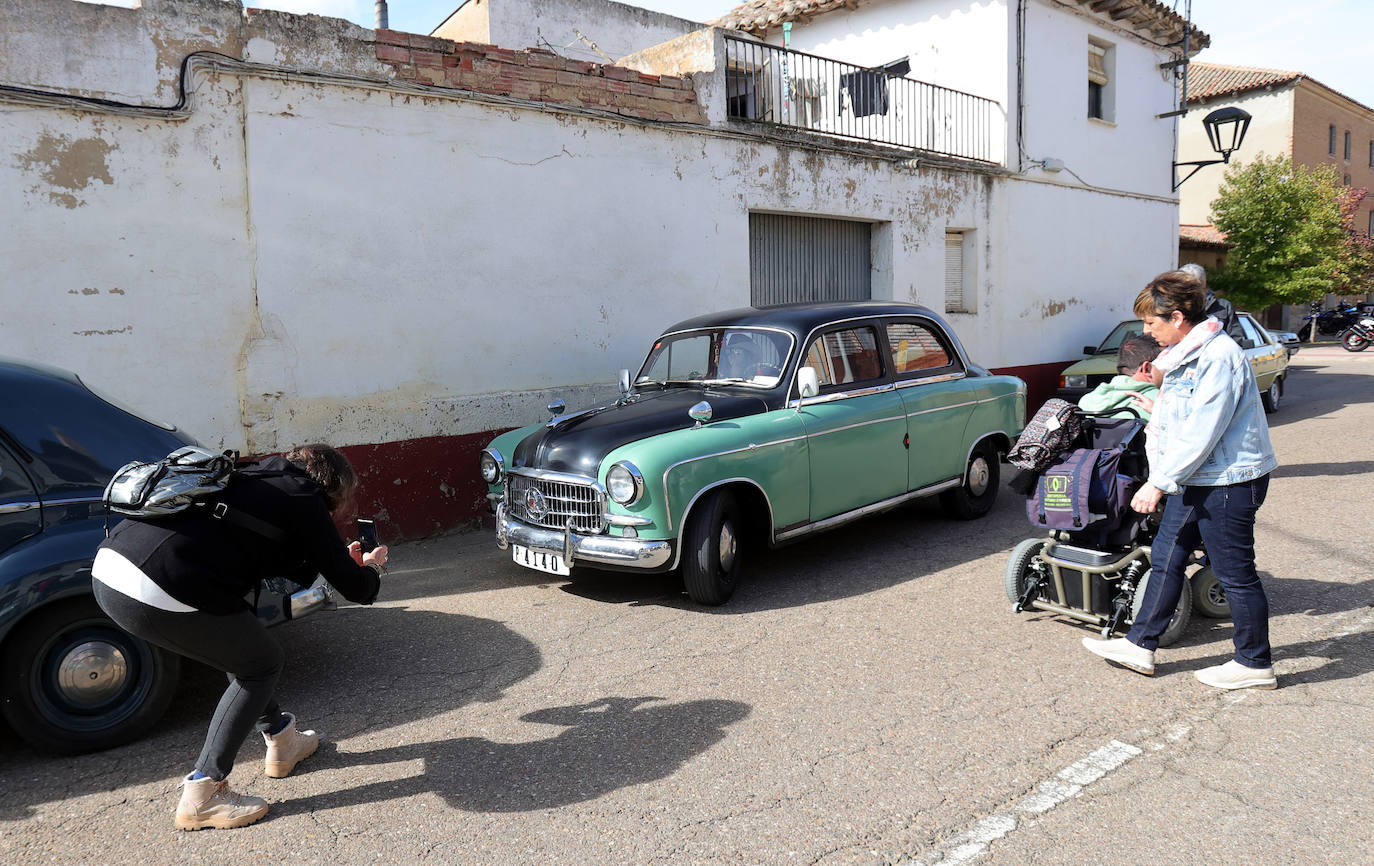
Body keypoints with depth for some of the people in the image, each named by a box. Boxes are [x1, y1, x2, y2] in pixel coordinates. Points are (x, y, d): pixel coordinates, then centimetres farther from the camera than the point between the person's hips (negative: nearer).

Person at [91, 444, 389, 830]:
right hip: (159, 595, -9)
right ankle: (202, 794, 12)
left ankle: (282, 740, 40)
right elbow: (356, 589, 4)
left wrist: (340, 559, 38)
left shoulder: (252, 481, 24)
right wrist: (370, 569, 27)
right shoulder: (304, 499, 0)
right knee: (261, 665, 11)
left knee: (245, 646, 26)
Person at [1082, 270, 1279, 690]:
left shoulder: (1218, 357, -21)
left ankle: (1255, 665, 19)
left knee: (1235, 573, 2)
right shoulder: (1184, 355, 11)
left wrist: (1158, 482, -21)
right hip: (1193, 479, 10)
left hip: (1228, 482, -10)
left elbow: (1201, 434, -25)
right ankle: (1140, 646, 22)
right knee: (1165, 557, 13)